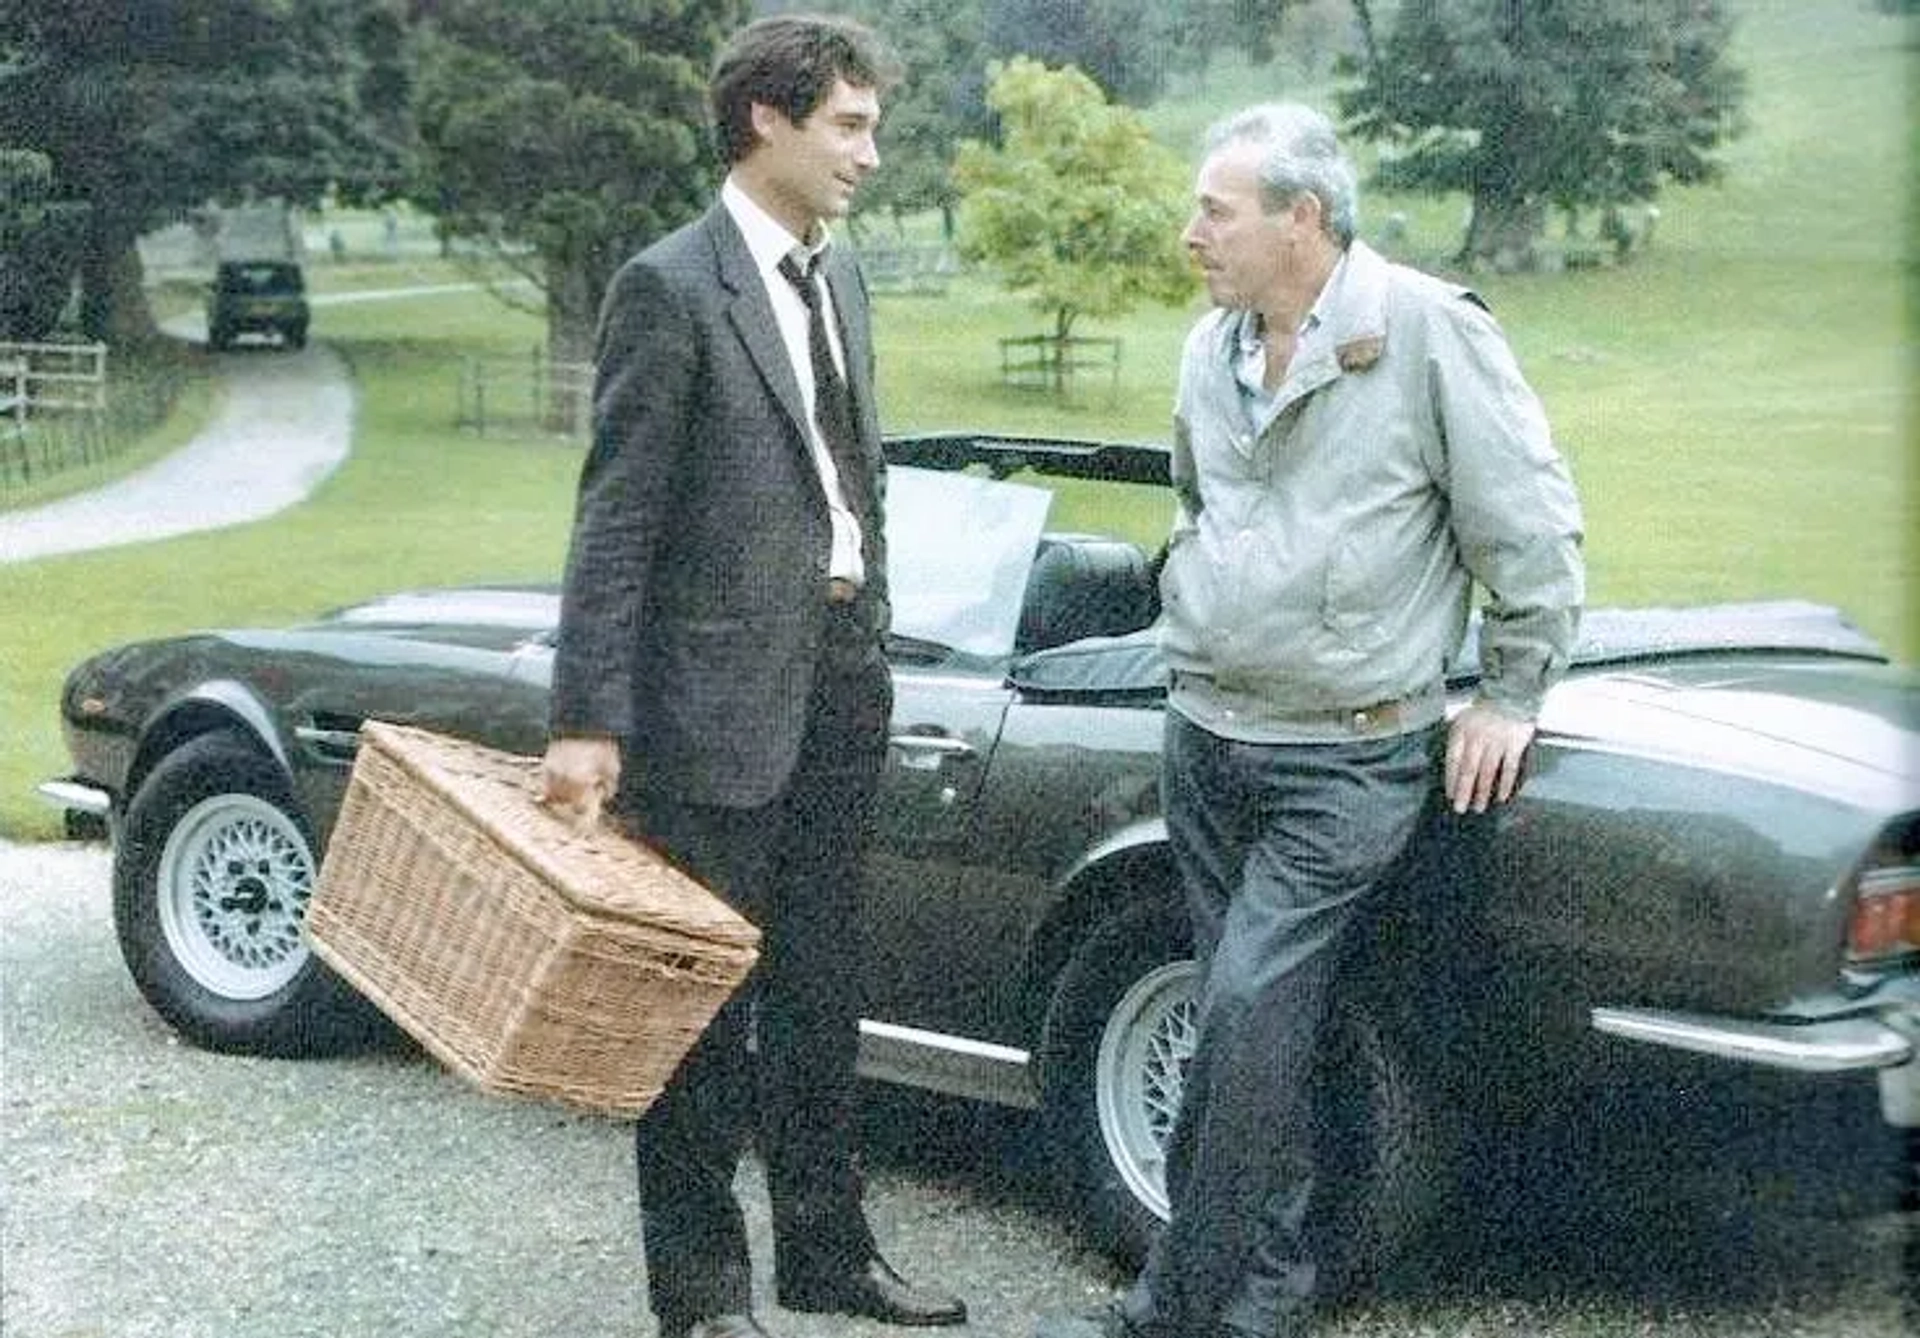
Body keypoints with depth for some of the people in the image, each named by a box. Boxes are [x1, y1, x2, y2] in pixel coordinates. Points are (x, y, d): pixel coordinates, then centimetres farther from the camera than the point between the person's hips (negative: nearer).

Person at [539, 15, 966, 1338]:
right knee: (704, 996, 4)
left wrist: (871, 650, 16)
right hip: (721, 687, -7)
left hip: (842, 680, 8)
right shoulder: (669, 288, -12)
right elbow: (615, 519, -14)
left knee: (820, 988, 17)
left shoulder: (839, 275, 12)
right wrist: (588, 721, -17)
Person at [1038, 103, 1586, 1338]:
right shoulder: (1211, 350, 8)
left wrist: (1512, 700, -5)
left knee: (1248, 1019, -11)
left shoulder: (1431, 333, -12)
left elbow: (1531, 527, -8)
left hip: (1348, 759, -6)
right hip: (1206, 736, 6)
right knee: (1258, 1032, 10)